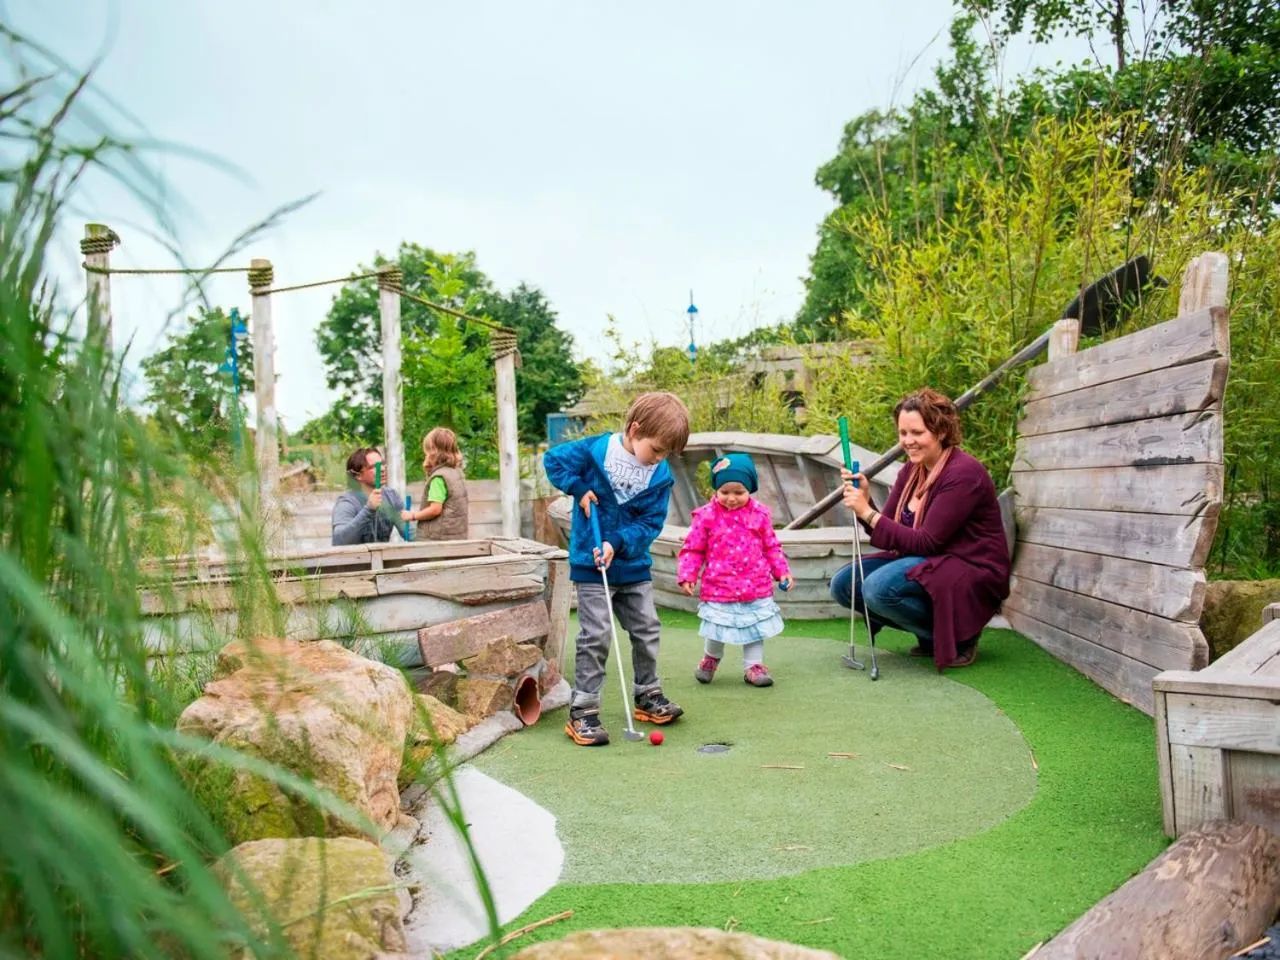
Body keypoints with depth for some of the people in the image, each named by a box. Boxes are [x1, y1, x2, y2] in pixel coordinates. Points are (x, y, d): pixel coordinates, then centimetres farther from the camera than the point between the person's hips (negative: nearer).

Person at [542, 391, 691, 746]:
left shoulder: (661, 475, -6)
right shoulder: (595, 450, -15)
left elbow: (651, 523, -8)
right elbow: (553, 459, -3)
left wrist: (618, 543, -22)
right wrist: (579, 488, -14)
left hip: (634, 564, 5)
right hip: (591, 564, -4)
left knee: (647, 629, 13)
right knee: (595, 636, -6)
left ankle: (648, 696, 32)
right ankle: (582, 711, 3)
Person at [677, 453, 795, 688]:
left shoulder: (760, 514, 0)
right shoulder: (706, 516, -8)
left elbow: (771, 546, 10)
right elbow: (693, 549, -2)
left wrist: (782, 571, 7)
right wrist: (686, 576, -10)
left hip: (756, 587, 2)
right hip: (719, 587, -2)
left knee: (756, 628, 11)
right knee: (717, 631, 8)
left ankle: (753, 666, 28)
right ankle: (711, 658, 36)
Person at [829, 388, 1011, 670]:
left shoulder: (963, 474, -18)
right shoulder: (911, 471, 6)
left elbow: (927, 543, -22)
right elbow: (889, 534, 4)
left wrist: (868, 512, -23)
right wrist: (864, 499, -13)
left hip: (971, 573, -9)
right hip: (926, 562, 9)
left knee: (879, 587, -30)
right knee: (843, 584, -4)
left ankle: (958, 638, -7)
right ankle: (932, 635, 7)